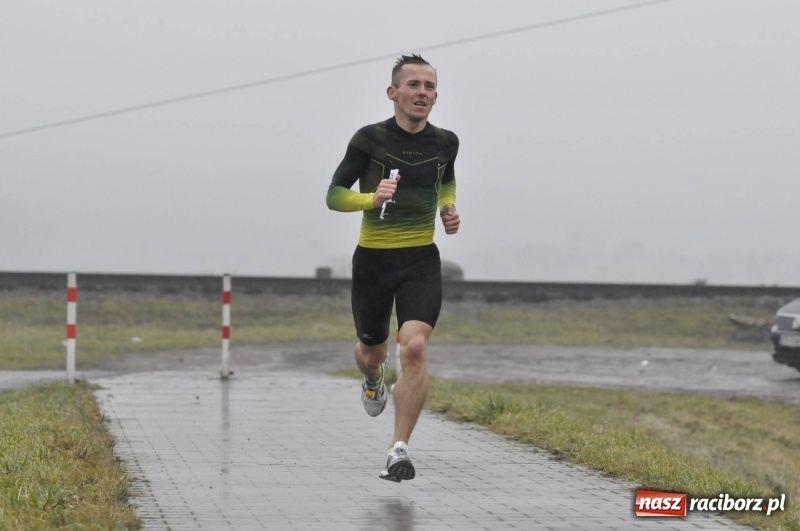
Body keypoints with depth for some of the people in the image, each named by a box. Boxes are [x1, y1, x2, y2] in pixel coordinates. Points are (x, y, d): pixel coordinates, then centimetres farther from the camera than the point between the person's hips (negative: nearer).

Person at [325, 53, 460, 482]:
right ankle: (373, 380, 54)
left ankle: (399, 451, -17)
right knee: (372, 352, 14)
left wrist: (448, 209, 4)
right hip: (373, 259, -1)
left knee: (414, 348, -20)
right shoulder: (370, 139, -9)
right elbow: (334, 195, -7)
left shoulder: (445, 142, 1)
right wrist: (371, 198, -25)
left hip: (422, 259, 1)